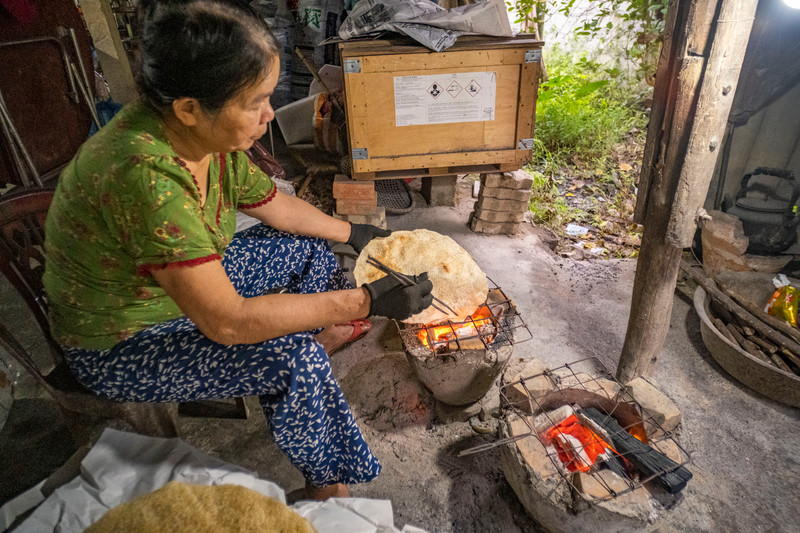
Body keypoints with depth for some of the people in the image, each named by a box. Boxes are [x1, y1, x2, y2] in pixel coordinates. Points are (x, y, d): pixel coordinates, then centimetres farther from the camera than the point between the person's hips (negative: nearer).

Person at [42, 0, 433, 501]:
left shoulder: (207, 134, -14)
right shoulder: (146, 174, -39)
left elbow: (273, 204, 3)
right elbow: (227, 322, -37)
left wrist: (354, 232, 4)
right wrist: (369, 300, -35)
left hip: (191, 277, 8)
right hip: (119, 345, -7)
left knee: (311, 249, 7)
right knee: (296, 358, -24)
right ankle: (325, 484, 4)